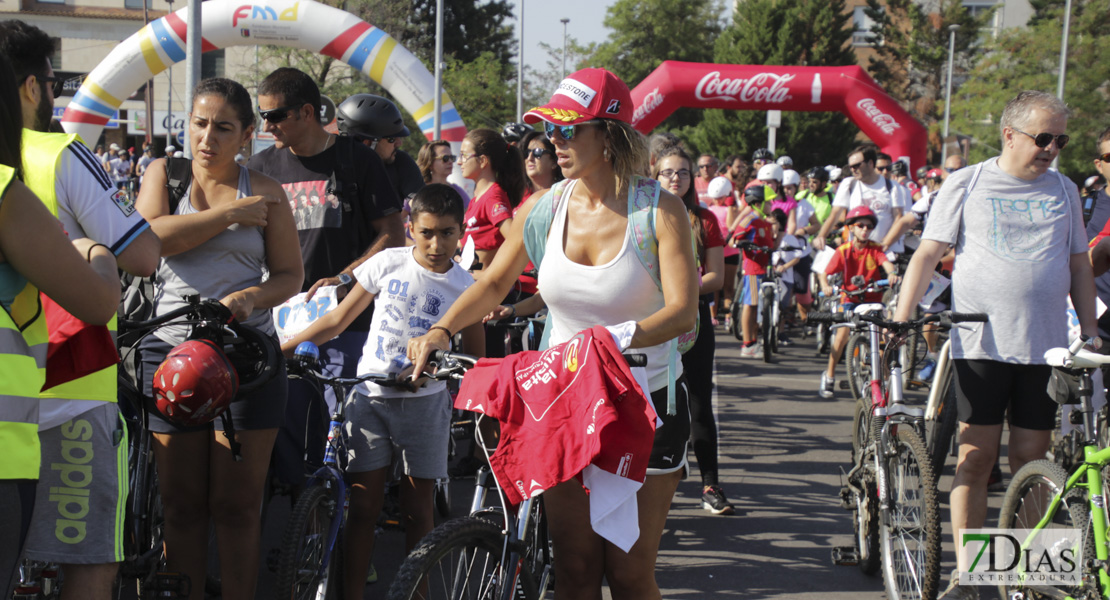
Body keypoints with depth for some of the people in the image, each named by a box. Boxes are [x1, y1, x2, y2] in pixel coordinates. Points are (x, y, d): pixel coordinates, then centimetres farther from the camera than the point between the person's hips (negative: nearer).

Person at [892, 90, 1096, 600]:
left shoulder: (1063, 191, 13)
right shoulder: (966, 185, 3)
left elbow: (1079, 267, 18)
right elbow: (927, 254, 0)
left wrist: (1091, 334, 11)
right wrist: (899, 320, -9)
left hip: (1045, 346, 3)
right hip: (980, 343, -3)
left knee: (1030, 461, 4)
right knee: (975, 457, -3)